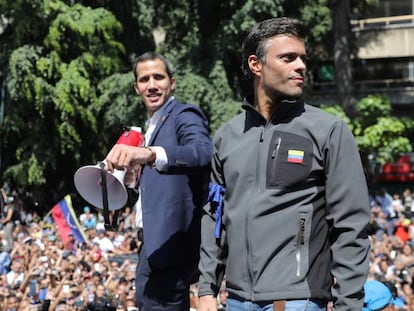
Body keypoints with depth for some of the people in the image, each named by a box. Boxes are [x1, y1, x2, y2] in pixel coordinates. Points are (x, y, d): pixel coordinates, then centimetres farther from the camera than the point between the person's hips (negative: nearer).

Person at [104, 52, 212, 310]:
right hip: (154, 244, 10)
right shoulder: (153, 125, 21)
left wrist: (149, 154, -45)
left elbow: (203, 152, -30)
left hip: (169, 246, -10)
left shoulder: (185, 116, -8)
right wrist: (135, 172, 3)